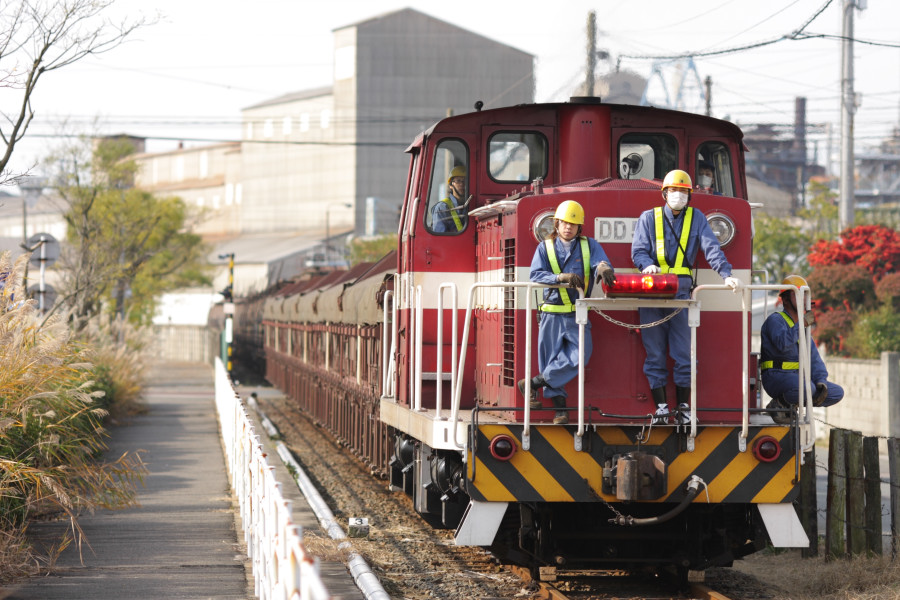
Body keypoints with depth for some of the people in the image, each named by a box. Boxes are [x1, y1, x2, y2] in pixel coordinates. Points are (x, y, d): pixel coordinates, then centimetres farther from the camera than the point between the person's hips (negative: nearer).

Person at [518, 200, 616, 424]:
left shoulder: (590, 245, 11)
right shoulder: (545, 248, 9)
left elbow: (601, 262, -9)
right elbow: (536, 275, -6)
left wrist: (604, 269, -35)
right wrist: (561, 277, -23)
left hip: (577, 315, 0)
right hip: (552, 314, 0)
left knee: (580, 353, -18)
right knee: (551, 358, -1)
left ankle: (534, 383, -6)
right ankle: (559, 407, 8)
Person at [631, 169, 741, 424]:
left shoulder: (696, 218, 9)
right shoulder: (648, 218, 10)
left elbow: (711, 248, -2)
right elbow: (638, 250, 1)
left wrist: (726, 274, -18)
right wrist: (648, 265, -22)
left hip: (682, 292, 0)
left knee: (683, 352, -2)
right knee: (655, 352, 0)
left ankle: (683, 407, 5)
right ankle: (661, 407, 3)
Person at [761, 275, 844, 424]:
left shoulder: (803, 326, 19)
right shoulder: (775, 320, -7)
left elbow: (813, 358, 13)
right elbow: (782, 344, -29)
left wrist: (821, 381, -4)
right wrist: (800, 325, -24)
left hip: (799, 378, 8)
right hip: (777, 376, -8)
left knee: (837, 393, -2)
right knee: (807, 388, -37)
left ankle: (791, 404, 3)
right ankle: (779, 403, -9)